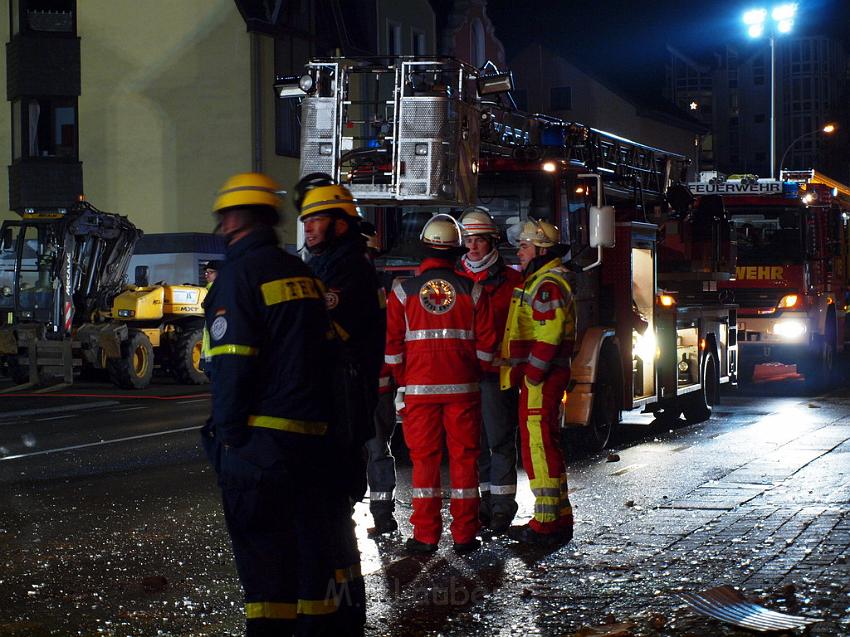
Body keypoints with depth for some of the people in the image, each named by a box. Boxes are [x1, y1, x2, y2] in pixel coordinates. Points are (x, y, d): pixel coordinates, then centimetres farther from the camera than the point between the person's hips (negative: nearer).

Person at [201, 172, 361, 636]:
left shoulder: (239, 273, -10)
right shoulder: (302, 274, 13)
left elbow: (232, 365, -16)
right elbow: (327, 350, 15)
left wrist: (227, 435, -12)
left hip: (261, 436, -7)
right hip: (312, 433, 7)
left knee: (261, 548, -1)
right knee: (311, 540, 15)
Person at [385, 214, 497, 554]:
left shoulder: (404, 290, -1)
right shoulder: (471, 290, 0)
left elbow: (393, 345, 0)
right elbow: (486, 343, 1)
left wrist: (403, 381, 11)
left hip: (419, 387, 0)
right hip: (463, 388, 0)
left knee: (424, 459, 5)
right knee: (464, 458, 6)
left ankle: (425, 536, 5)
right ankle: (464, 535, 8)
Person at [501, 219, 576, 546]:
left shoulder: (548, 285, -15)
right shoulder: (540, 282, 20)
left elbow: (548, 337, -22)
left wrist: (530, 376, -20)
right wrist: (522, 373, 18)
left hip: (541, 380, -11)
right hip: (541, 378, 11)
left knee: (539, 446, -10)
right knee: (546, 446, 14)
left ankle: (546, 523, -9)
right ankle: (560, 519, 19)